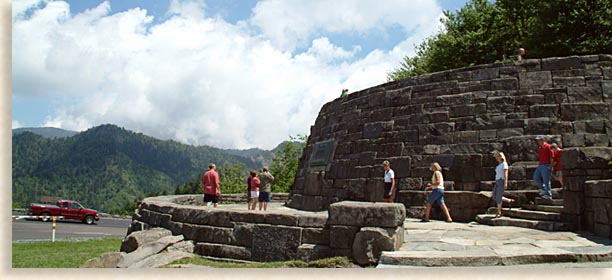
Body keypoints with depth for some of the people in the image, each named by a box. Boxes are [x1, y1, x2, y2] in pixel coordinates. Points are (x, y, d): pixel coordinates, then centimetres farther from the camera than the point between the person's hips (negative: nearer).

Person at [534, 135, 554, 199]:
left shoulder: (548, 146, -10)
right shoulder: (540, 148, 15)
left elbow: (552, 157, -13)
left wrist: (551, 166, -18)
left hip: (546, 165, -8)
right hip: (540, 165, 9)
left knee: (546, 180, -5)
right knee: (536, 177, 6)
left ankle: (548, 194, 3)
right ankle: (543, 189, 18)